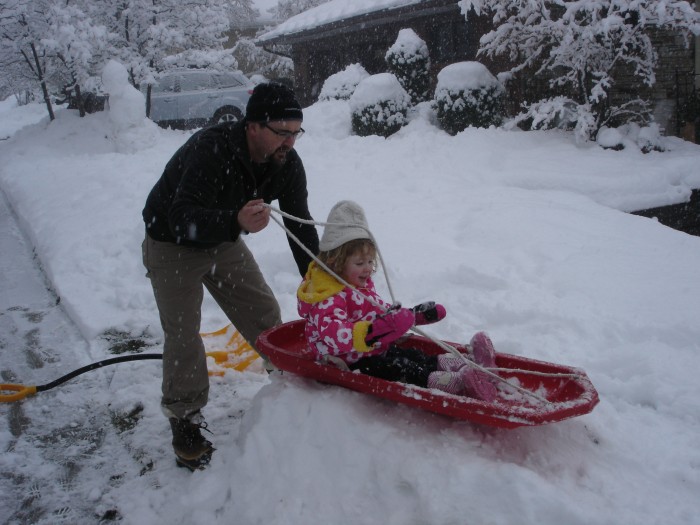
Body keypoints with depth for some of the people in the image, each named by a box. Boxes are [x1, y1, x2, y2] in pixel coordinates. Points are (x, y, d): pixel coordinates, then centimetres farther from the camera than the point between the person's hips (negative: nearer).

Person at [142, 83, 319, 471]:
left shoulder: (287, 163, -15)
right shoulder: (210, 151, -37)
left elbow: (300, 226, -6)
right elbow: (182, 221, -45)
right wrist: (236, 221, -64)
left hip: (224, 241, 6)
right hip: (172, 244, -5)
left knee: (264, 312, 4)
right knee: (182, 332, -7)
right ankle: (185, 419, 11)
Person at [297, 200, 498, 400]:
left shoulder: (362, 284, 12)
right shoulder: (328, 297, -21)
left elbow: (382, 311, 27)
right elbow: (334, 335, -38)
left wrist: (416, 315, 20)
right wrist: (374, 331, -50)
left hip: (378, 350, 10)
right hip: (352, 363, -10)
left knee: (414, 356, -10)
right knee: (398, 370, -28)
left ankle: (468, 365, -23)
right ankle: (457, 383, -45)